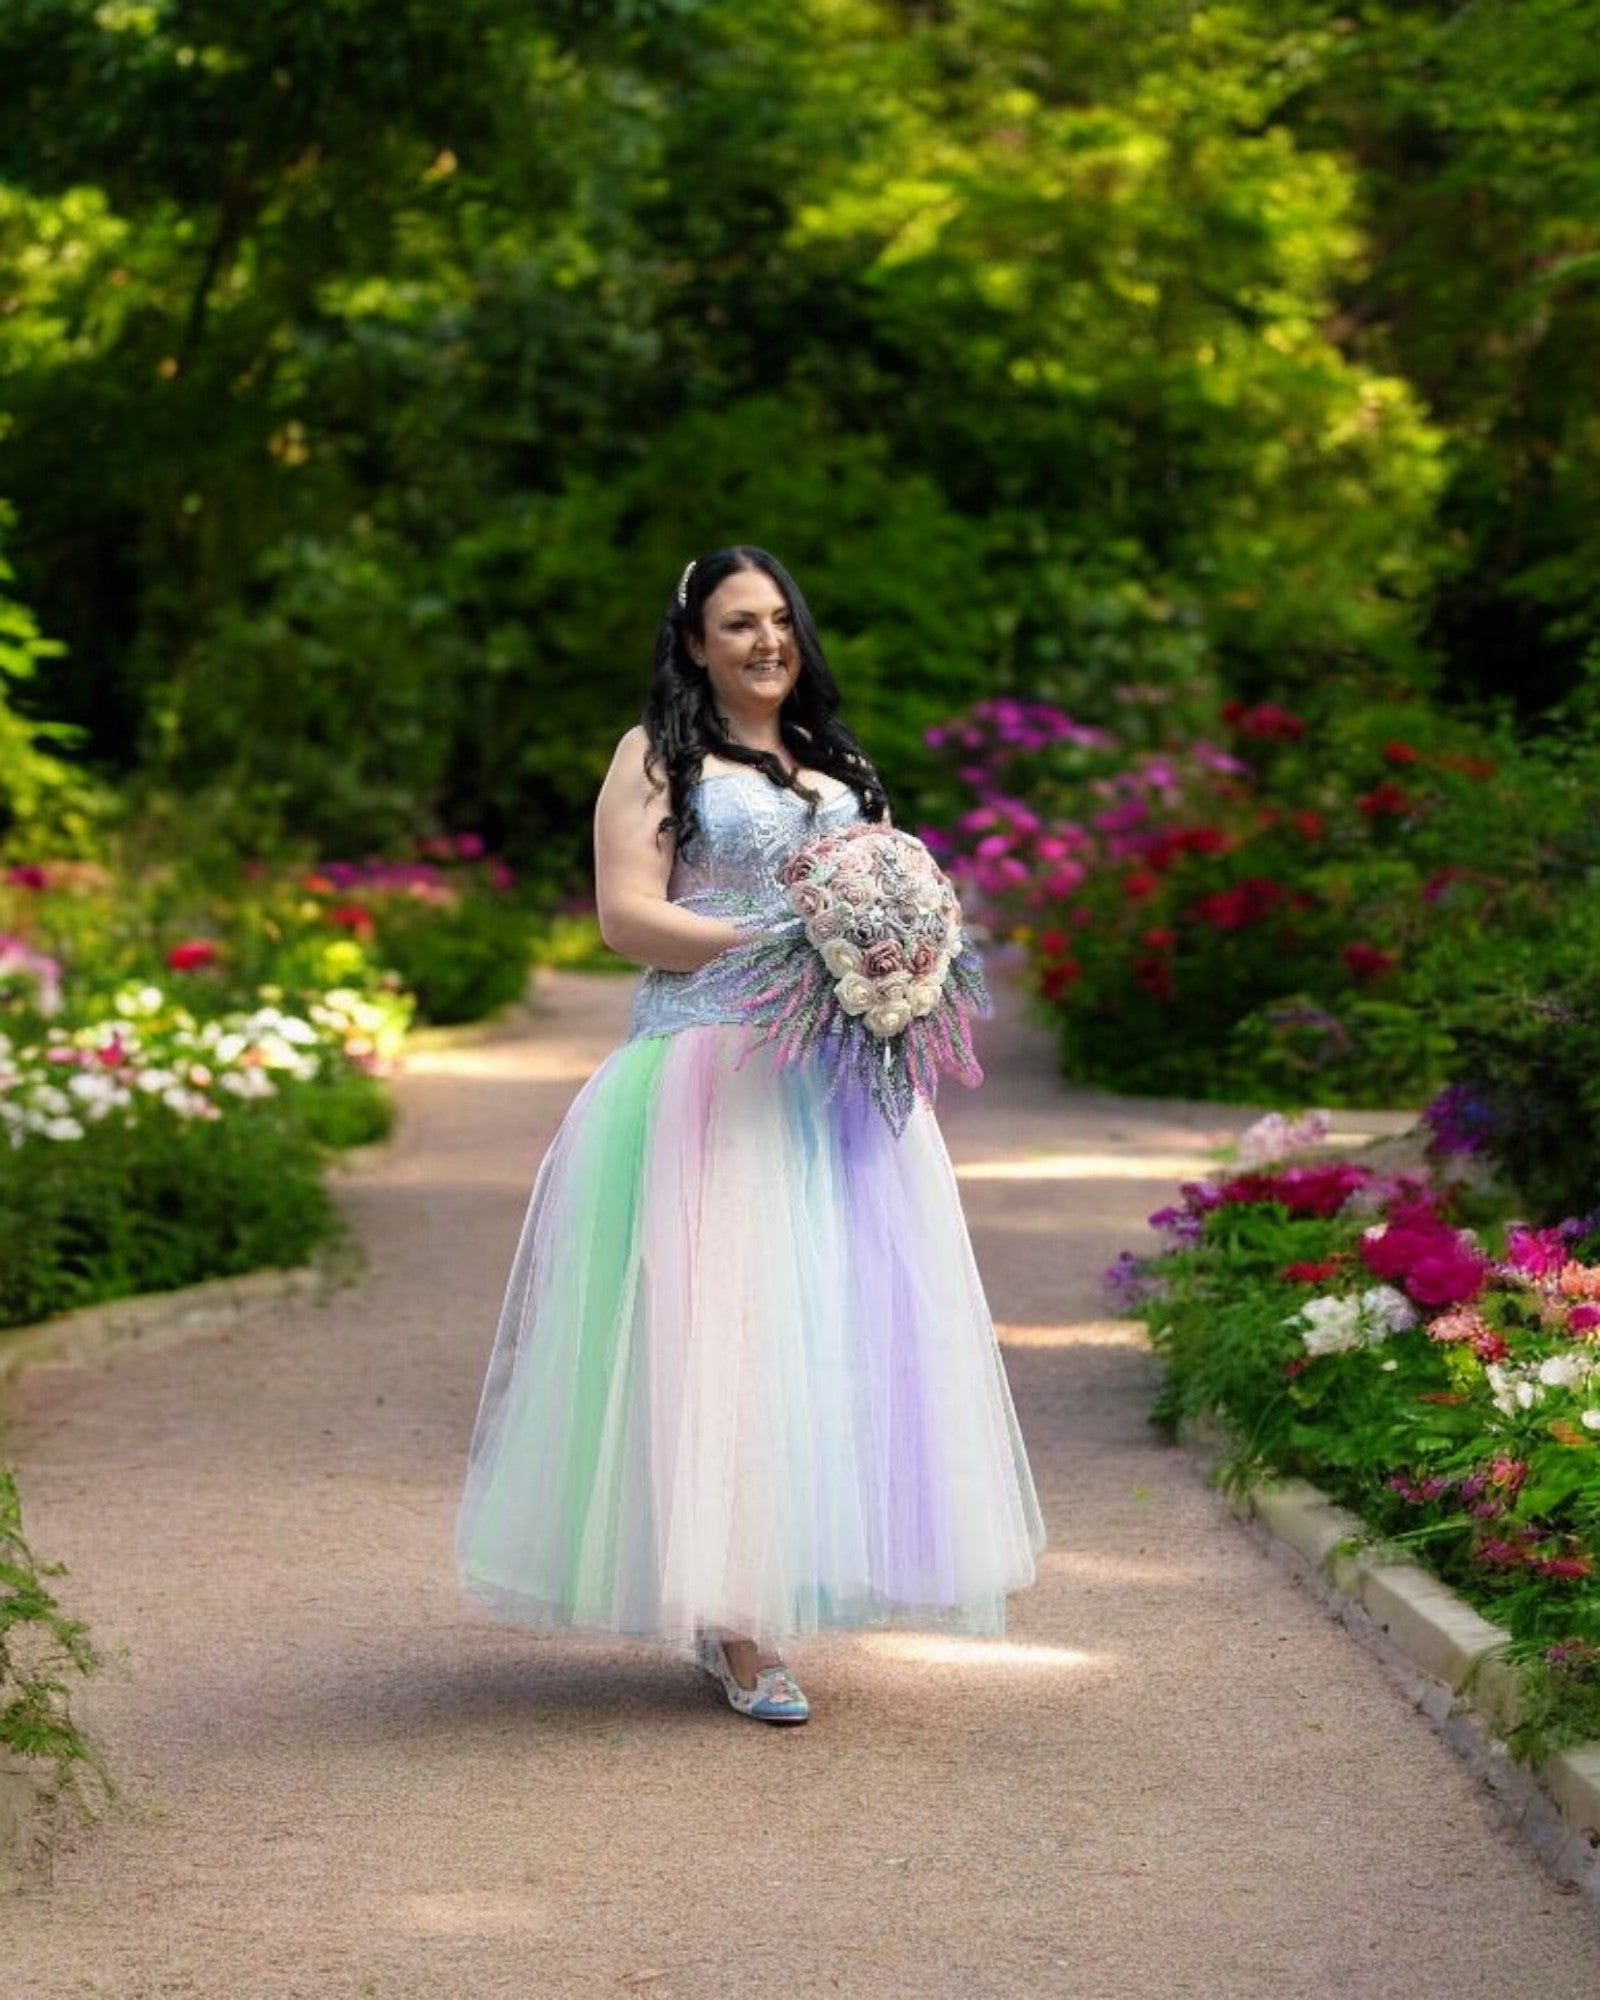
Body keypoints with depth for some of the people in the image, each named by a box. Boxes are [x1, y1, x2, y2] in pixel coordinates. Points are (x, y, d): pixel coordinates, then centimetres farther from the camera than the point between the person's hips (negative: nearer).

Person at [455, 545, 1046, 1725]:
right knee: (712, 1322, -9)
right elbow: (626, 916, -7)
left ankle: (769, 1593, 7)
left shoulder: (838, 765, 21)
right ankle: (729, 1624, -7)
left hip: (834, 1079, 6)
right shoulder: (657, 757, 4)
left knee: (833, 1312, 0)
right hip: (706, 1073, -6)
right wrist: (778, 945, -15)